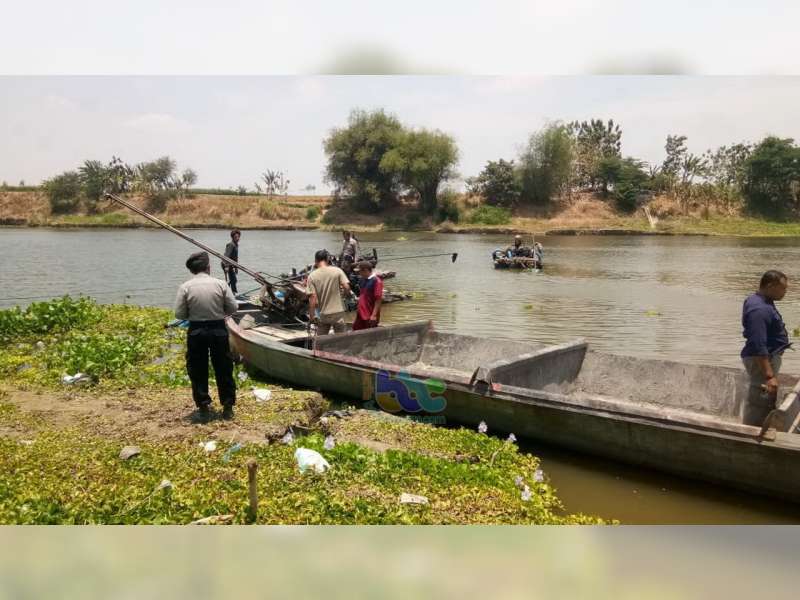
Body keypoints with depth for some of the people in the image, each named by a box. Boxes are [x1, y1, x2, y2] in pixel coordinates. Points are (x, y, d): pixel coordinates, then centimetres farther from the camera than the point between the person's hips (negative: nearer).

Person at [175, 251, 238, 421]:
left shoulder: (185, 287, -7)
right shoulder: (220, 284, -6)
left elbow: (179, 314, -7)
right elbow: (232, 308, -3)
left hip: (196, 331, 0)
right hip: (219, 330, 0)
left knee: (198, 370, 13)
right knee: (223, 369, 11)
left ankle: (203, 406, 18)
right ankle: (228, 406, 16)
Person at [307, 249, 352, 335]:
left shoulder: (312, 276, -6)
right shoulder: (337, 271, -5)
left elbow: (312, 298, -10)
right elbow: (347, 287, -13)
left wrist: (312, 316, -3)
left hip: (323, 314, 0)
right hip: (338, 312, 0)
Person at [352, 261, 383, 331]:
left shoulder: (376, 281, -16)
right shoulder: (363, 280, 9)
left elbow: (379, 299, -19)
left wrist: (374, 315, -20)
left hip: (370, 316, -8)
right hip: (361, 314, 8)